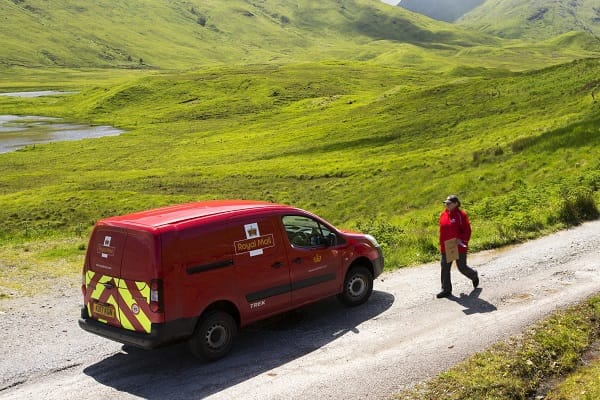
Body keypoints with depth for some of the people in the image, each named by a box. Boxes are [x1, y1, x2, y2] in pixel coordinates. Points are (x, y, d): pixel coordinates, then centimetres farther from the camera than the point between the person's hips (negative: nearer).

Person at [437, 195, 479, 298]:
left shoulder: (461, 215, -11)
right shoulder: (443, 214, 6)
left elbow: (467, 230, -11)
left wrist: (461, 239, -24)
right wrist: (441, 243, 15)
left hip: (459, 247, -6)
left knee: (462, 267, 5)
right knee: (445, 268, 3)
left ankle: (474, 276, 38)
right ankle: (446, 290, 10)